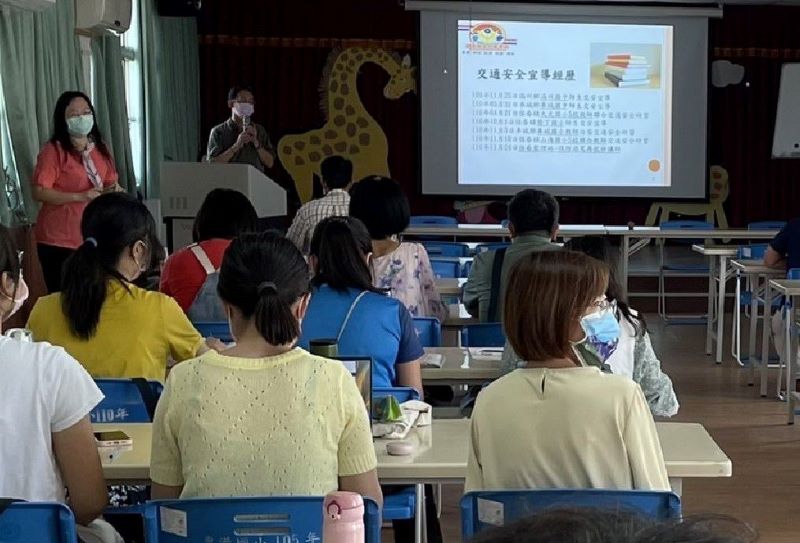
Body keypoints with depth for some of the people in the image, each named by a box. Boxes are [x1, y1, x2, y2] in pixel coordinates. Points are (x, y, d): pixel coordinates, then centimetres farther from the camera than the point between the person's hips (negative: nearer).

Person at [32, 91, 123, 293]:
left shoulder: (100, 149, 11)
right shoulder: (53, 150, -10)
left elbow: (111, 183, 21)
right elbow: (39, 193, -16)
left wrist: (114, 189, -3)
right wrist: (80, 196, -23)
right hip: (59, 241, -6)